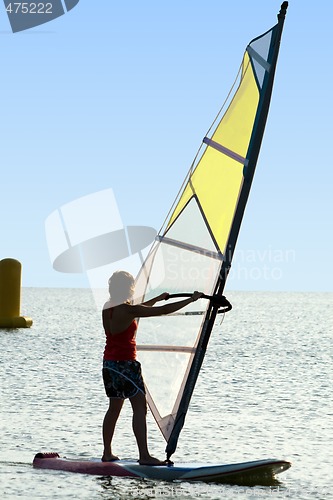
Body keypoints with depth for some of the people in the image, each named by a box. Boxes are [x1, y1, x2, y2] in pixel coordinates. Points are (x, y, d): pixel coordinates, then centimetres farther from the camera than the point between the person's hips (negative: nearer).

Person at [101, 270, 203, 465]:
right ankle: (144, 455, -11)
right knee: (140, 408, -7)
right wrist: (191, 299, -9)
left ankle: (107, 453, 20)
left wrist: (158, 298, 36)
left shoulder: (108, 308, 8)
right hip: (126, 364, -9)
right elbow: (164, 311, -17)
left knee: (115, 407, 17)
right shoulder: (127, 310, -17)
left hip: (109, 362, 9)